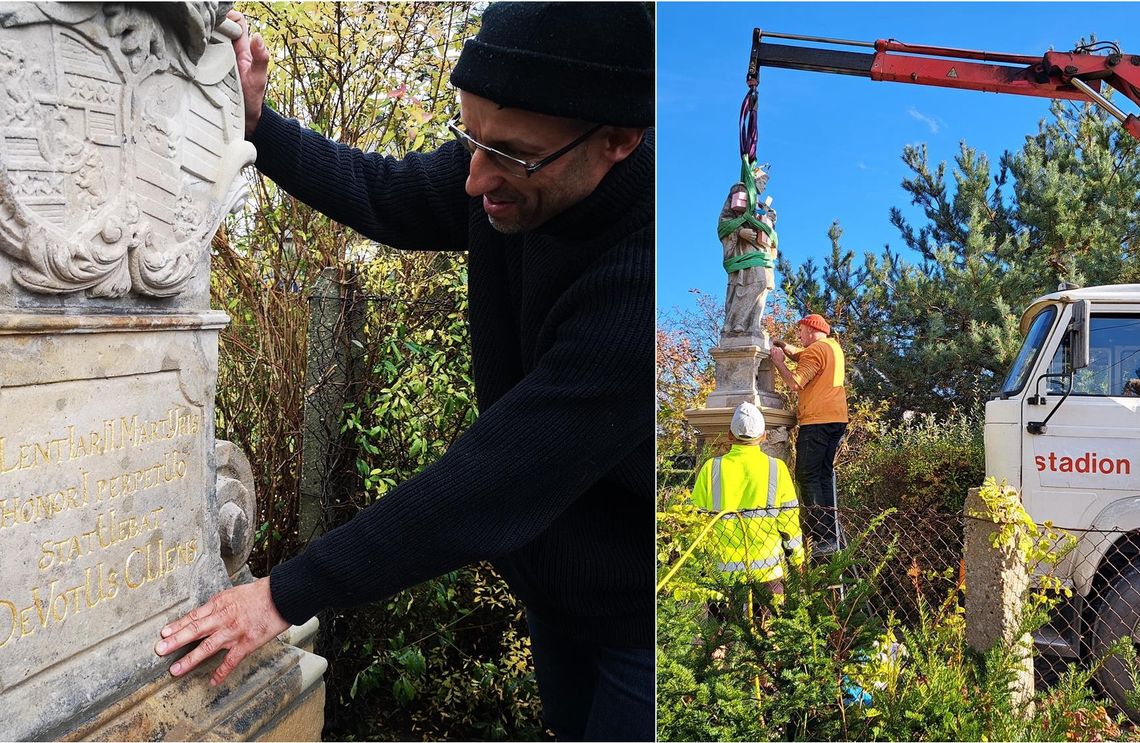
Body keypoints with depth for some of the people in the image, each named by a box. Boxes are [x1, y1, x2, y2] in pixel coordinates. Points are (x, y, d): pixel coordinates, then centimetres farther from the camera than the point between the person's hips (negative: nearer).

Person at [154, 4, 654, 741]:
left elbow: (495, 481, -36)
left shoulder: (647, 272, -37)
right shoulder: (510, 167, -15)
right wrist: (256, 121, -7)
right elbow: (384, 193, 5)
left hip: (636, 618, -6)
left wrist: (292, 592, -28)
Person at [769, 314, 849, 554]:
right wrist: (784, 347, 12)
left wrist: (779, 361, -6)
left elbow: (795, 382, -18)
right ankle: (834, 534, 14)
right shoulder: (833, 347, 19)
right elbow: (801, 357, 28)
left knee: (808, 477, -8)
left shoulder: (815, 350, -10)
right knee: (826, 475, 13)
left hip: (817, 421, -10)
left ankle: (823, 539, -12)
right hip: (837, 419, 10)